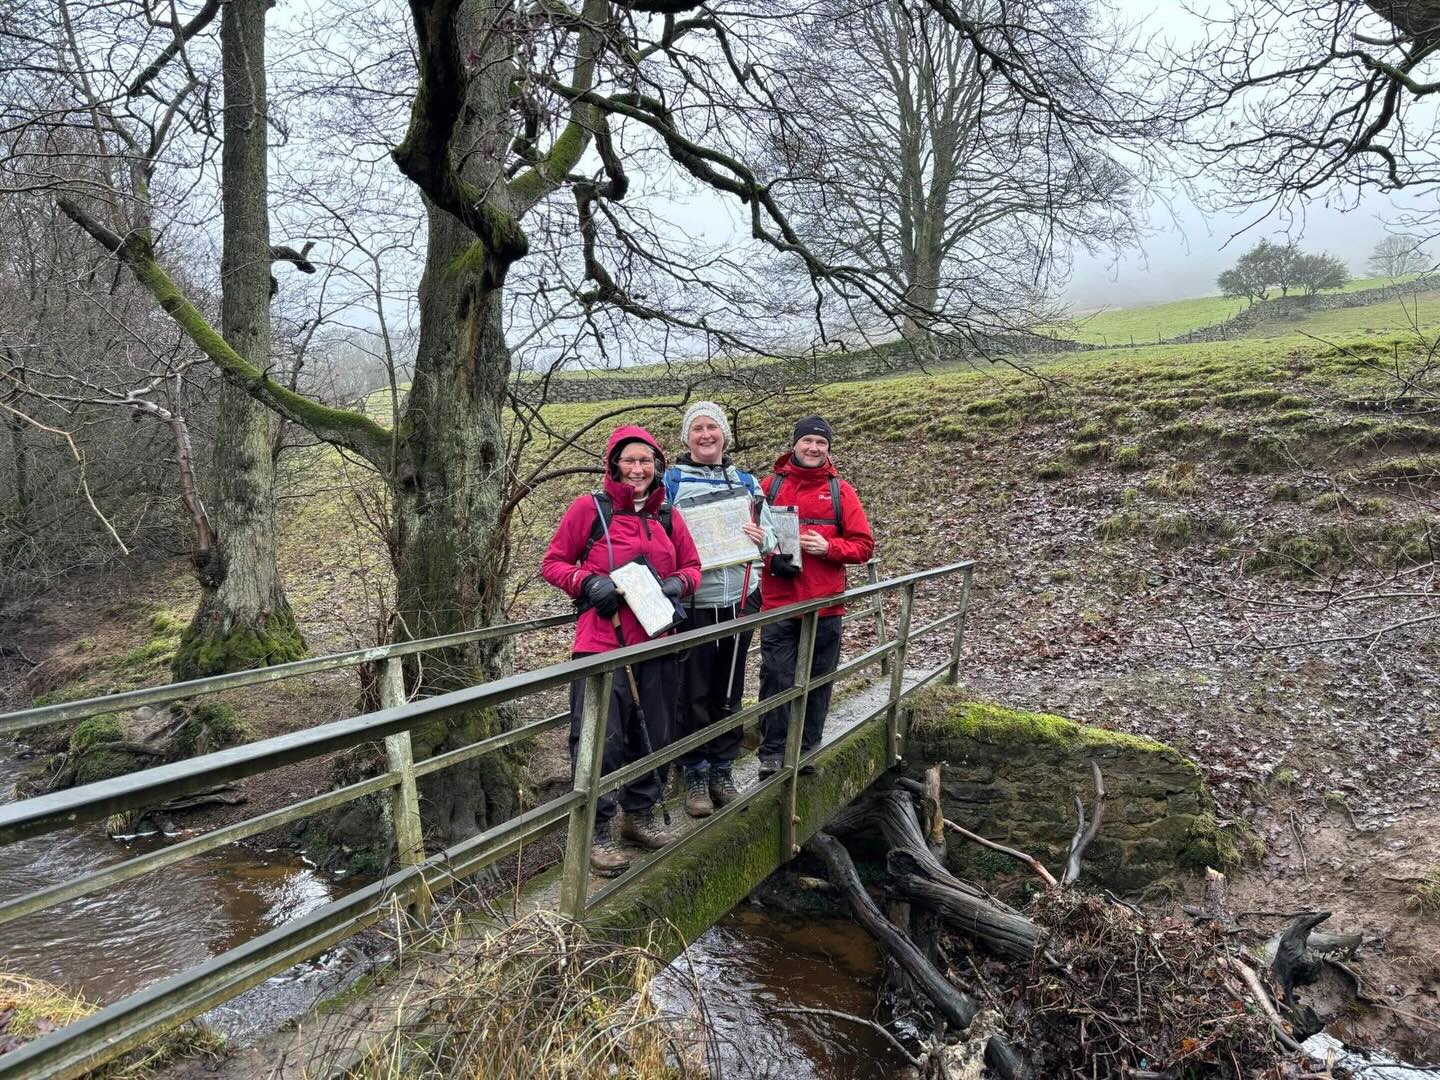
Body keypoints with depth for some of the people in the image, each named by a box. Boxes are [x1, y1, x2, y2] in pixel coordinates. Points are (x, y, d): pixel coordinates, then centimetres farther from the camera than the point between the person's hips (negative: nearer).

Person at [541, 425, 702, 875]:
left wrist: (678, 583, -5)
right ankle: (598, 831, 9)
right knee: (601, 738, -5)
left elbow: (691, 566, 18)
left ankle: (640, 815, 32)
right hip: (601, 642, -5)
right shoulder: (589, 508, -3)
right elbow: (552, 563, 1)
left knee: (652, 734, 14)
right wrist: (588, 583, -17)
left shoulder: (667, 516, 10)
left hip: (656, 642, 5)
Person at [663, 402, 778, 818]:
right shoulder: (670, 481, 0)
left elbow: (769, 535, 15)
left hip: (738, 599, 4)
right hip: (692, 601, -3)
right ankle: (695, 775, 14)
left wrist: (761, 539, -8)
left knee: (729, 691, 11)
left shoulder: (747, 482, 12)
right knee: (694, 693, 1)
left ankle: (723, 770, 24)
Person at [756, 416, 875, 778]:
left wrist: (828, 547, -12)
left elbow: (864, 545, 4)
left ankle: (807, 748, 24)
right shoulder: (770, 485, 4)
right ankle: (772, 752, 9)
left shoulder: (840, 491, 6)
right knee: (776, 677, -2)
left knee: (818, 679, 9)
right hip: (777, 604, -1)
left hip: (826, 605, 1)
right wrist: (771, 557, -14)